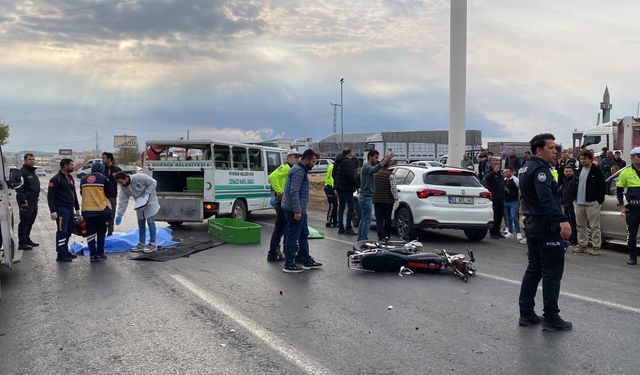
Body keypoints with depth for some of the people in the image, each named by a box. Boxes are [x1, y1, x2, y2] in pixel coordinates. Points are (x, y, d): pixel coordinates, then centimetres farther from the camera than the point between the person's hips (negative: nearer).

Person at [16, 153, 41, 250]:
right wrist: (23, 201, -23)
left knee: (30, 222, 16)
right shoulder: (22, 172, -11)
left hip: (34, 202, 9)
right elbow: (19, 188, -19)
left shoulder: (33, 173, 18)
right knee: (24, 222, -7)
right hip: (26, 202, -9)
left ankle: (27, 239, 26)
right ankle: (22, 243, -3)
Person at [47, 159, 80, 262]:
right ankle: (61, 255, -3)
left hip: (70, 209, 8)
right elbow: (50, 196, -13)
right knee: (62, 232, -7)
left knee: (68, 232, 12)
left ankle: (65, 251, 23)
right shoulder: (56, 179, -9)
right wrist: (53, 211, -18)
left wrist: (77, 208, 19)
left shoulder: (70, 178, 16)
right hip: (61, 209, -8)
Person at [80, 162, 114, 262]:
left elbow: (82, 193, 16)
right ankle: (99, 254, 9)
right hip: (102, 210, -3)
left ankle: (92, 254, 9)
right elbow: (110, 193, -6)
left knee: (90, 232, 8)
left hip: (87, 210, 4)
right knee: (101, 233, 6)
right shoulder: (104, 179, -9)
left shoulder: (83, 180, 6)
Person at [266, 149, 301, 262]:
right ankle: (272, 255, 3)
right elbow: (272, 177, -27)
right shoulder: (285, 168, -12)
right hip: (282, 201, -10)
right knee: (279, 228, -4)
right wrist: (279, 192, -24)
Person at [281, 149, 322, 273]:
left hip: (300, 210, 11)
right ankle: (289, 265, 3)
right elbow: (294, 192, -24)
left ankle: (307, 261, 24)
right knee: (292, 237, -4)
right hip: (295, 210, -11)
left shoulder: (301, 170, 16)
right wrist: (297, 211, -26)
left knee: (304, 235, 16)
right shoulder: (298, 171, -17)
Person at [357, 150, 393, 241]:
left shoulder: (368, 167, 18)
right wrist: (386, 159, -40)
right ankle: (364, 240, -7)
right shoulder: (367, 167, -16)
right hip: (366, 197, -10)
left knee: (363, 219, 14)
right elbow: (375, 169, -36)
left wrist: (386, 159, -7)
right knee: (367, 220, -9)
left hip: (365, 197, 10)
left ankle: (360, 239, 19)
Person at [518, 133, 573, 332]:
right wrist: (562, 220, -41)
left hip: (532, 224, 10)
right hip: (546, 226, -10)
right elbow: (546, 198, -32)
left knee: (534, 269, 14)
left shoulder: (526, 168, 15)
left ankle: (526, 314, 19)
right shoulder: (540, 169, -17)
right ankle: (551, 318, 3)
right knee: (552, 271, -3)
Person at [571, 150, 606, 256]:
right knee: (580, 226, 12)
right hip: (579, 203, 7)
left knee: (595, 227, -1)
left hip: (592, 203, -7)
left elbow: (602, 186, -8)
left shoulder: (596, 170, -6)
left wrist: (600, 200, -11)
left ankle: (596, 247, 3)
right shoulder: (579, 171, 13)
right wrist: (575, 199, 12)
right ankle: (582, 245, 21)